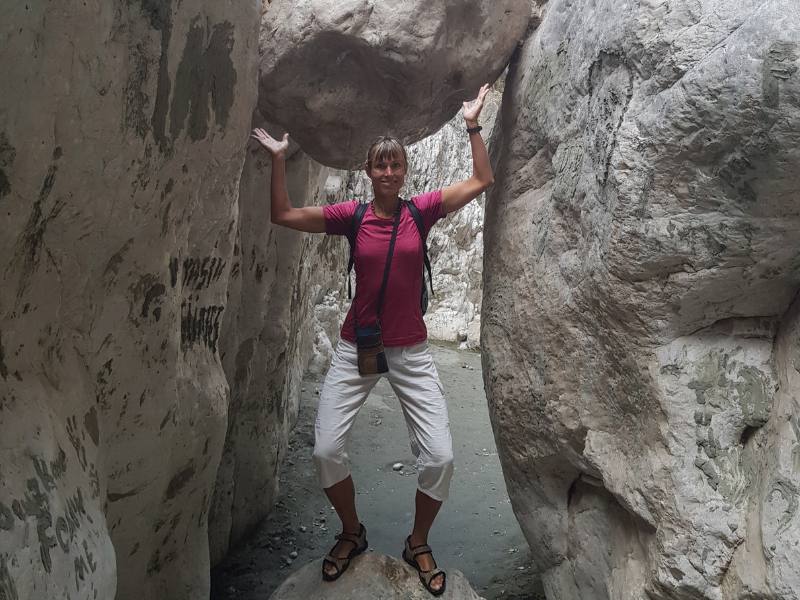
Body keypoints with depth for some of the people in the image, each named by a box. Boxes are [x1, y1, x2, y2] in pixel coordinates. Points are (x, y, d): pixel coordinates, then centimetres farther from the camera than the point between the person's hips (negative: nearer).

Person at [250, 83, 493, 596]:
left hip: (411, 352, 0)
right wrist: (279, 159, -2)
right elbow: (283, 215, 1)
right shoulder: (351, 216, -1)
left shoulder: (421, 210, -1)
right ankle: (352, 534, 24)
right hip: (356, 349, 1)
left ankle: (418, 544, 21)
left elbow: (482, 181, 0)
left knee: (440, 457, -8)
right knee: (326, 451, -6)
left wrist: (473, 126, -2)